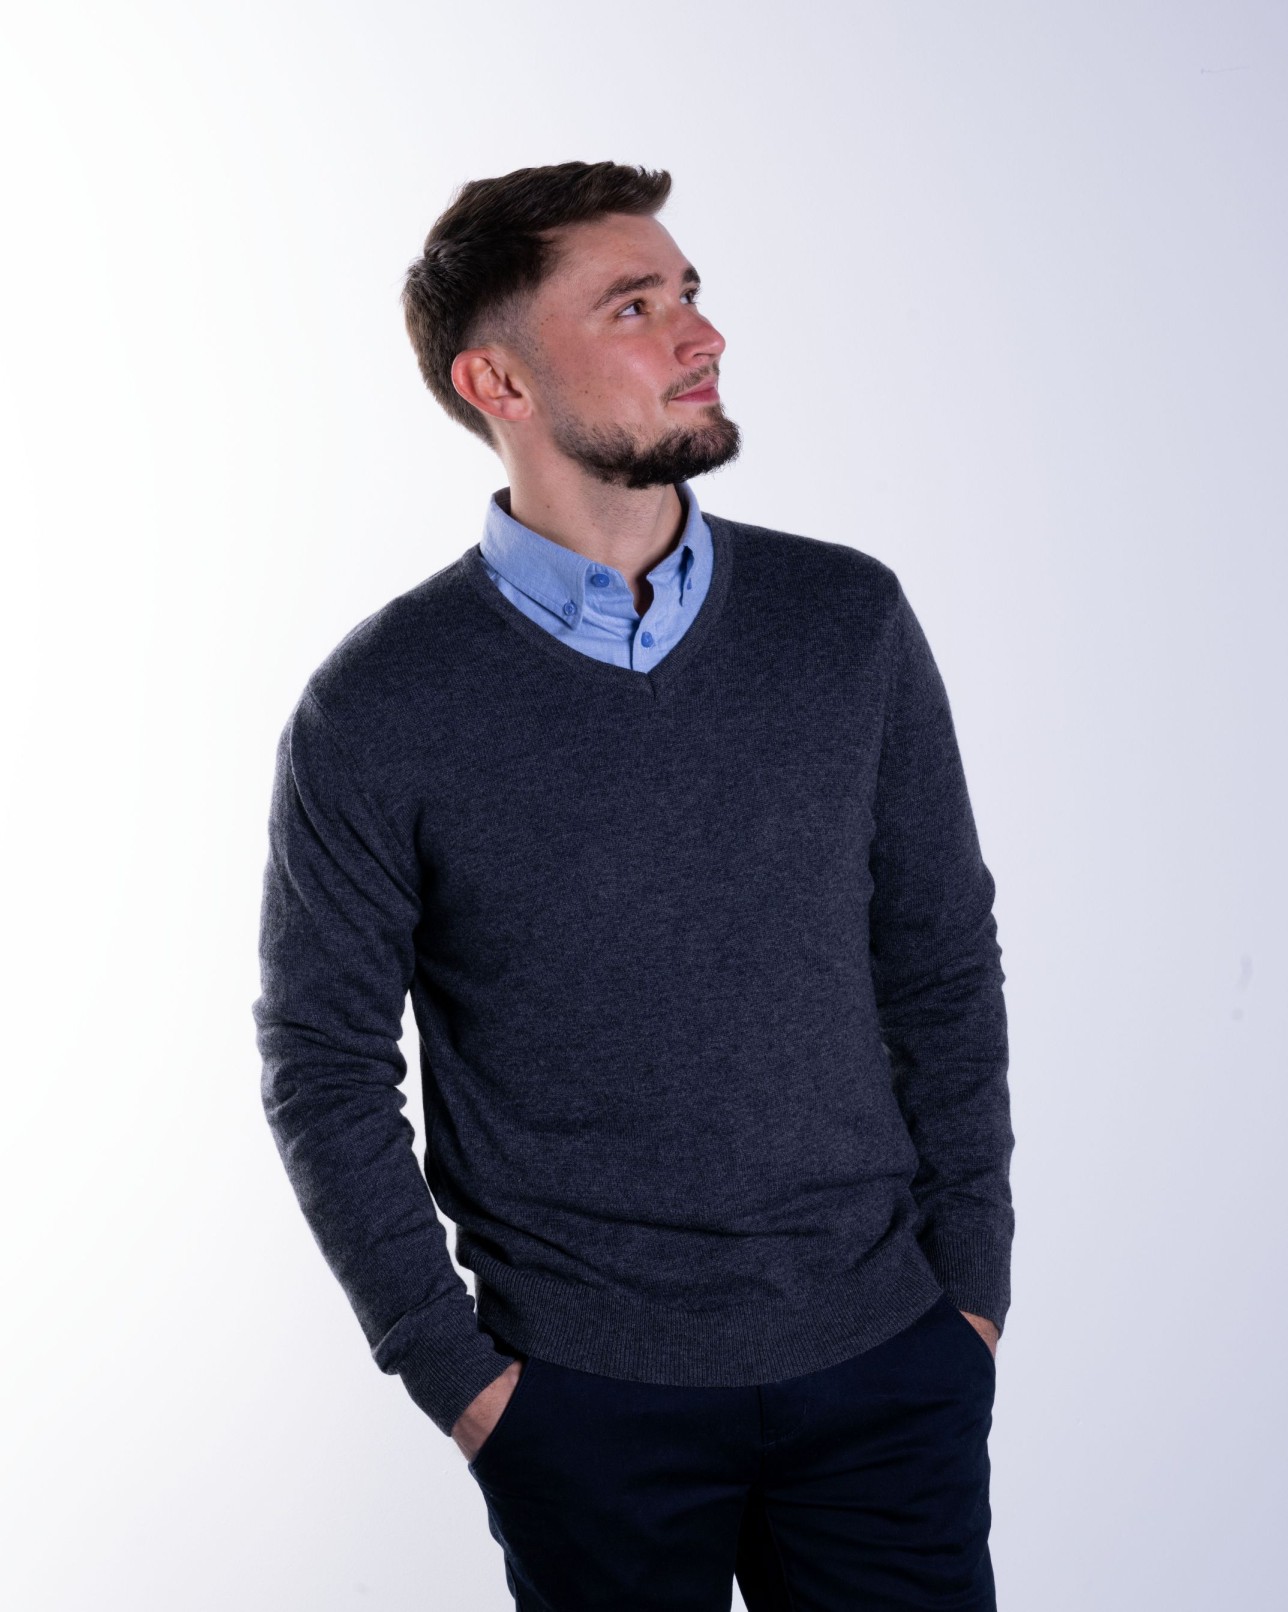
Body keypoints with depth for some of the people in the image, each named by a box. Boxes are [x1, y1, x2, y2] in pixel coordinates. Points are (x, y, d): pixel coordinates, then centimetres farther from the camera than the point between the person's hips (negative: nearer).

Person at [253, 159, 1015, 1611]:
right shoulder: (379, 711, -10)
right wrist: (456, 1374, -4)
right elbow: (323, 1068, -2)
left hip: (889, 1364, 3)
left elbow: (945, 966, 5)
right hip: (590, 1397, -2)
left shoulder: (848, 620, -1)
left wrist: (971, 1281, 4)